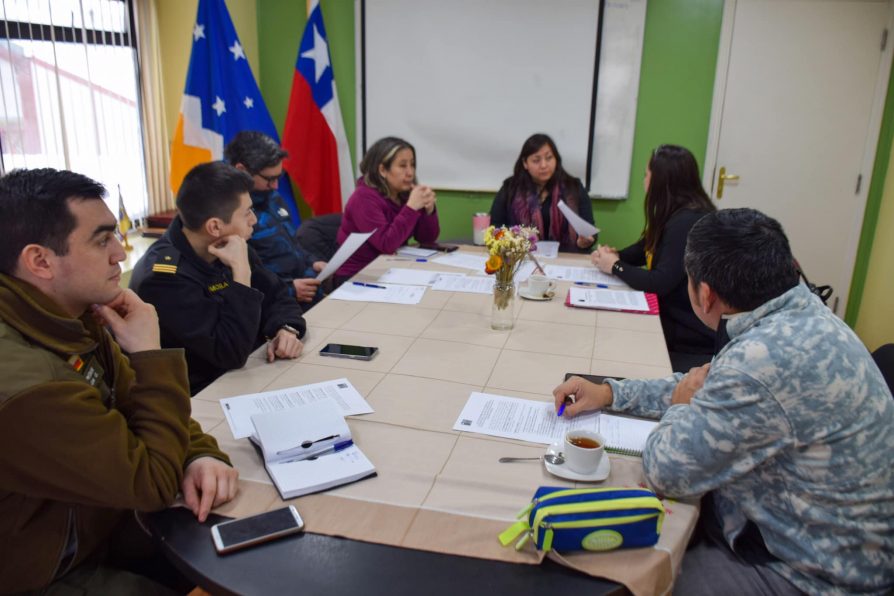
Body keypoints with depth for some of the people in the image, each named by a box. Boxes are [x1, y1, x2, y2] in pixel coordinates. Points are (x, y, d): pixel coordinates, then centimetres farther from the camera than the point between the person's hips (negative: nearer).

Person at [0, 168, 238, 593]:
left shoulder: (70, 317, -7)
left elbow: (137, 406, 2)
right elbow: (154, 483, -25)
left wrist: (200, 456, -18)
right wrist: (150, 355, -22)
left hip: (98, 528, 7)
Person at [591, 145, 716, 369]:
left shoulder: (687, 222, -24)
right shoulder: (674, 215, 8)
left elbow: (659, 283, -28)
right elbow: (643, 250, 18)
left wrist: (616, 267, -13)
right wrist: (615, 255, -3)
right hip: (670, 315, 9)